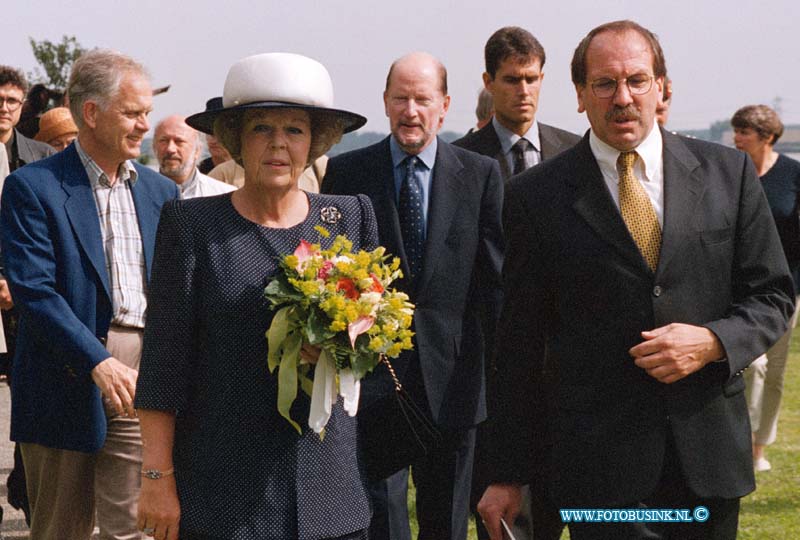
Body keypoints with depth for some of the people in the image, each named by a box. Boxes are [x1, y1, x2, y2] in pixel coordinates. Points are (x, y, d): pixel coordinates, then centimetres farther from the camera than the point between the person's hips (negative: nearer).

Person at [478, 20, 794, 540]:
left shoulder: (728, 174, 4)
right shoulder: (537, 196, 0)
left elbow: (773, 296, 9)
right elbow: (520, 343, 2)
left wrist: (713, 341, -12)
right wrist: (508, 476, 2)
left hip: (711, 453, 2)